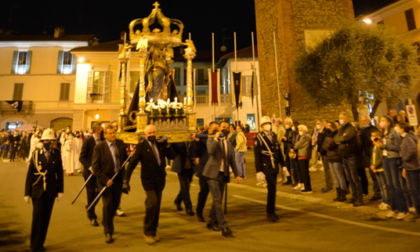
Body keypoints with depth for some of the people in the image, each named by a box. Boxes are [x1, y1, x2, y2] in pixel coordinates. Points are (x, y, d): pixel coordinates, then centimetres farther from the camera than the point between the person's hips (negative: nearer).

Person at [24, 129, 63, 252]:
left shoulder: (56, 154, -1)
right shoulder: (35, 154, -3)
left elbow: (59, 173, 0)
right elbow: (29, 174, 0)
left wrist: (60, 190, -1)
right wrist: (27, 193, -1)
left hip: (51, 191, 1)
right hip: (37, 190, -1)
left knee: (46, 217, 7)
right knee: (38, 215, -4)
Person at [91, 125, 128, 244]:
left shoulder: (120, 143, 0)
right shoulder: (99, 147, -11)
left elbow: (125, 158, 11)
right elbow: (95, 166, -12)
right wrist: (105, 180, -16)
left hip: (118, 178, 4)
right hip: (105, 180, -4)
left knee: (115, 204, 15)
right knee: (107, 205, -1)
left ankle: (107, 222, 45)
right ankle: (108, 232, 18)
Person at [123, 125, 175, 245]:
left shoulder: (160, 144, 2)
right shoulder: (141, 146, -11)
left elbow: (172, 156, 1)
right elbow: (132, 163, -14)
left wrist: (167, 145, -13)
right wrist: (126, 181, -18)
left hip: (160, 179, 5)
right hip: (148, 180, -4)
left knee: (156, 206, 12)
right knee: (153, 202, -18)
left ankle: (153, 231, 32)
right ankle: (147, 232, 5)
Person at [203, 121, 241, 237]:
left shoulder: (229, 144, 14)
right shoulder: (211, 140, -1)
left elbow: (232, 161, 15)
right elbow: (210, 151, -23)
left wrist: (236, 174, 8)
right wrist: (216, 137, -19)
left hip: (223, 175, 6)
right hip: (213, 173, -6)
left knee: (218, 200, 13)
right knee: (217, 200, -9)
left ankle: (211, 222, 30)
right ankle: (223, 227, -5)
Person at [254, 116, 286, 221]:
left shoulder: (274, 136, 11)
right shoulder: (258, 138, -8)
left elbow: (279, 151, 16)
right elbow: (257, 155, -10)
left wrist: (283, 165, 12)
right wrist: (258, 171, -14)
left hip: (275, 167, 6)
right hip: (266, 167, -6)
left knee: (272, 189, 12)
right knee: (272, 188, -11)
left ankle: (271, 211, 26)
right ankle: (270, 212, 4)